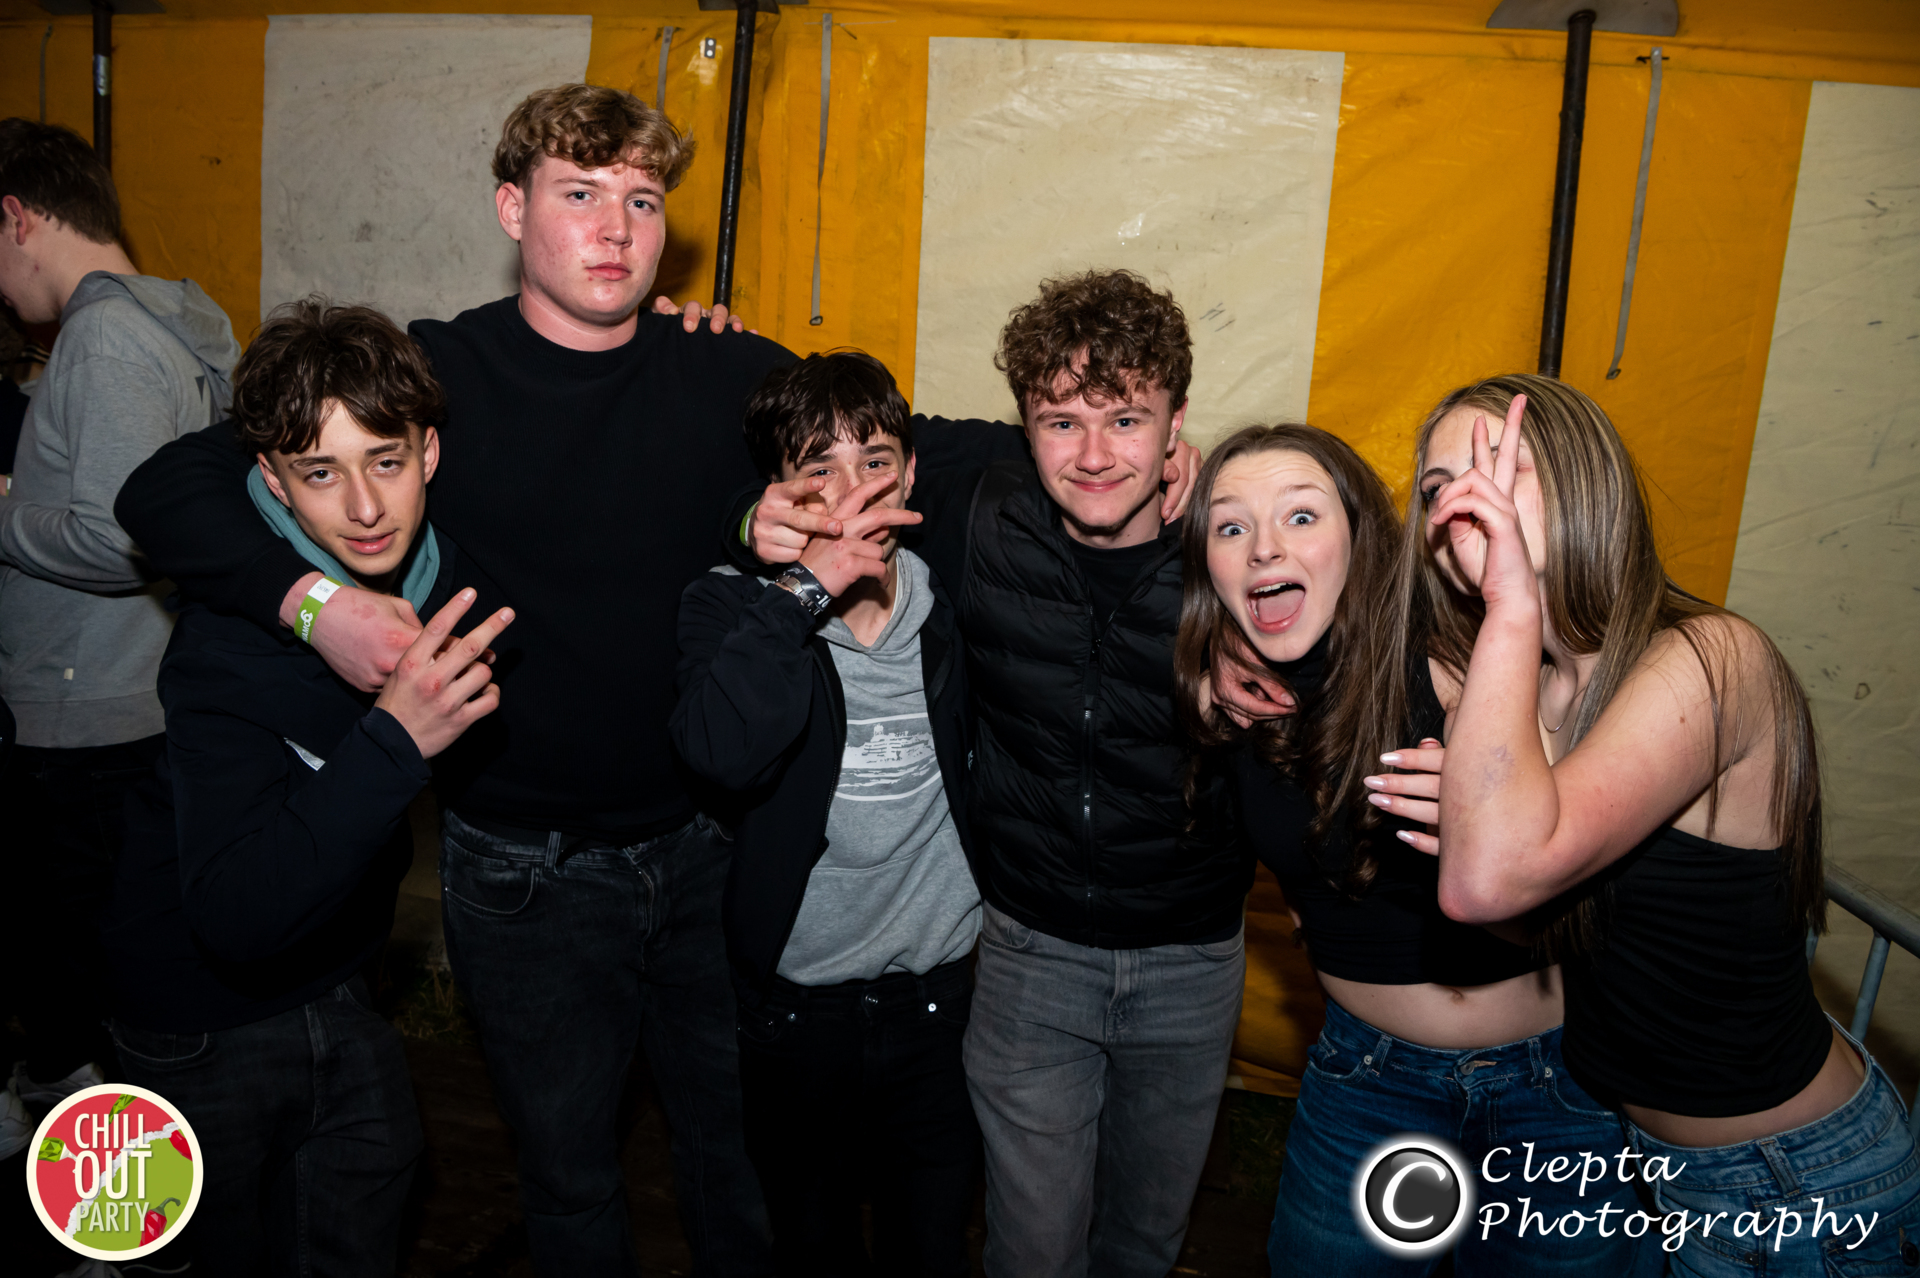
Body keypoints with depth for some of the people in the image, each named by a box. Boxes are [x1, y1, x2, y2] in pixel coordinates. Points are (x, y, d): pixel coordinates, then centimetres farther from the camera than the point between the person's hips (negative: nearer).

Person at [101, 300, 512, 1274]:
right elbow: (236, 919, -41)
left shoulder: (446, 565, -14)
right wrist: (394, 742, -50)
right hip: (208, 1019, -5)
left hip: (336, 988, 5)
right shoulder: (228, 644, -32)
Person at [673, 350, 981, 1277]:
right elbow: (722, 749, -31)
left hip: (940, 990, 2)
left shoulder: (953, 595, -5)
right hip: (797, 1000, -1)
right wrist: (808, 587, -31)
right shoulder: (732, 608, -12)